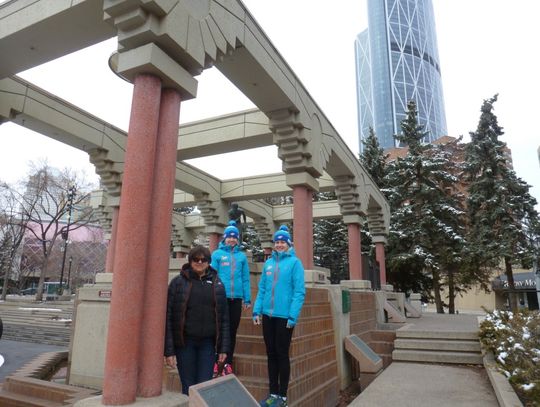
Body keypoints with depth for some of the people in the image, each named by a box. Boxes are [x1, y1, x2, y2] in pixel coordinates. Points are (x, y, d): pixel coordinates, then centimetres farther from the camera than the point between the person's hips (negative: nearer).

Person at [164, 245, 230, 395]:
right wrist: (169, 350, -8)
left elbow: (223, 317, 5)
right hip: (184, 342, -1)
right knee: (188, 387, 7)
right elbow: (168, 316, -4)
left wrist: (223, 347, 2)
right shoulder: (178, 282, -3)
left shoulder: (217, 283, 3)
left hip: (208, 343, 2)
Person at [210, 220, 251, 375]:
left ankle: (228, 362, 22)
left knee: (232, 331, 10)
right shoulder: (217, 254, 0)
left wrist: (247, 299, 4)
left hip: (236, 298, 3)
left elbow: (245, 279, 7)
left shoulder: (242, 256, 7)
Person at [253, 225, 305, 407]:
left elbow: (299, 292, -11)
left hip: (284, 316, -5)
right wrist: (257, 310, 4)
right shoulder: (269, 262, 8)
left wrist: (293, 316, -17)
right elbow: (262, 289, 11)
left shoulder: (294, 262, -6)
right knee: (271, 354, 14)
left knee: (282, 354, 6)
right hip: (268, 315, 5)